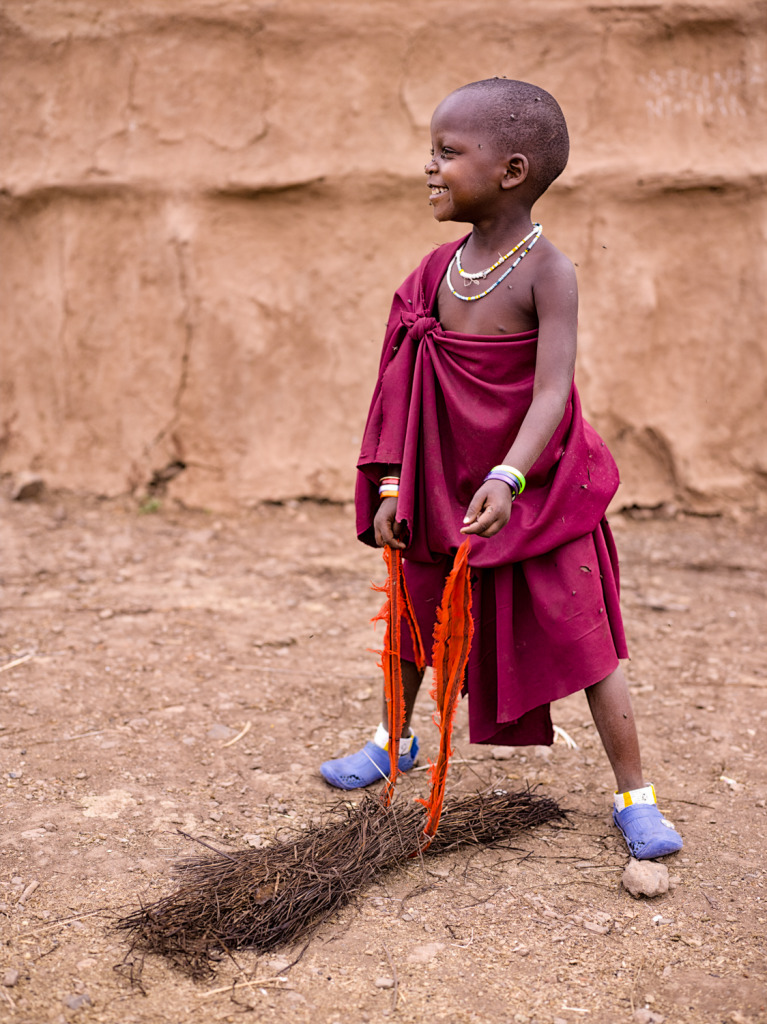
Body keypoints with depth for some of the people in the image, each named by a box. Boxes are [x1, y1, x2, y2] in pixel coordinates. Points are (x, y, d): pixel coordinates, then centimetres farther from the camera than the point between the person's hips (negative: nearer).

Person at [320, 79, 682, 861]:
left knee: (582, 637, -1)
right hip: (443, 489, 6)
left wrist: (506, 478, -38)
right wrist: (391, 488, -2)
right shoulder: (441, 270, -1)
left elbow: (552, 390, -25)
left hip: (534, 489, -6)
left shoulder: (545, 270, -17)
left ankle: (634, 796, 15)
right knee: (415, 615, 21)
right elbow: (412, 389, 0)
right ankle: (394, 740, 46)